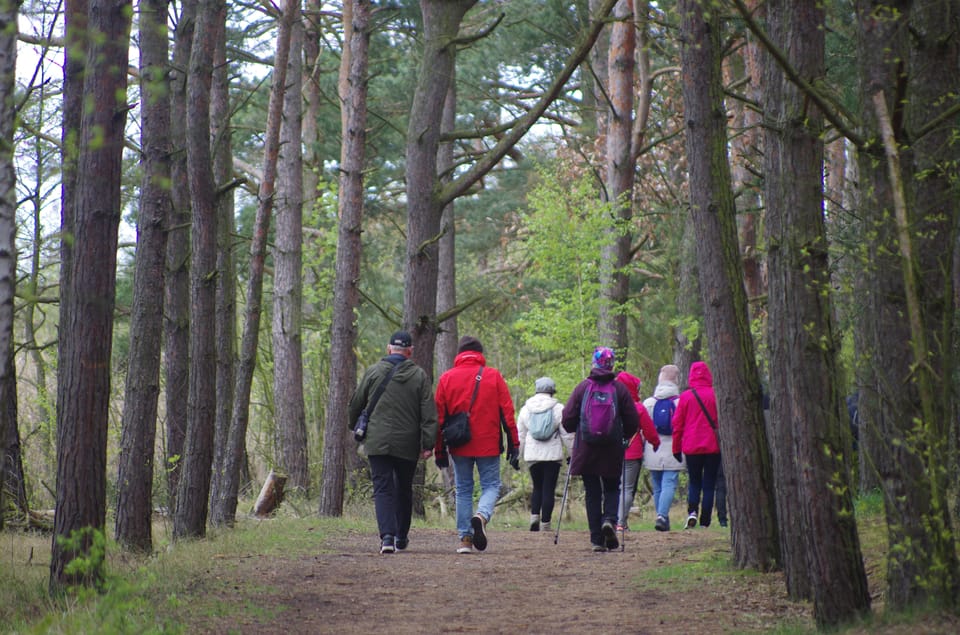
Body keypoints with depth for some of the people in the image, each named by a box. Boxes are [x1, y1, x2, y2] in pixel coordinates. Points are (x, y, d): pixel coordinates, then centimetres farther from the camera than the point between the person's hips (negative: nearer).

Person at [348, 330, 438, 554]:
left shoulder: (373, 372, 1)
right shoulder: (419, 376, 1)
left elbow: (355, 405, 9)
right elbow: (429, 413, -4)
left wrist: (355, 428, 27)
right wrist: (428, 444, -2)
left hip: (377, 442, -1)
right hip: (407, 444, 1)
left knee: (382, 489, -3)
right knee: (404, 490, 16)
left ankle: (387, 536, -20)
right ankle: (401, 537, 25)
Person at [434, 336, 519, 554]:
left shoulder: (446, 378, 4)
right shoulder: (494, 376, 0)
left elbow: (439, 417, 5)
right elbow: (507, 412, -2)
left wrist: (439, 450, 11)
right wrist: (513, 444, 2)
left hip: (459, 446, 1)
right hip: (488, 445, -1)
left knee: (463, 490, 10)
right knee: (491, 485, 9)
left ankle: (465, 538, 5)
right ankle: (482, 515, -21)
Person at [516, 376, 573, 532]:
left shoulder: (526, 409, 5)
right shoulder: (558, 408, -4)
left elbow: (520, 434, 11)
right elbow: (567, 434, -2)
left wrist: (519, 454, 18)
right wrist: (571, 454, 6)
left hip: (532, 454, 3)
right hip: (552, 455, -3)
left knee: (537, 487, 16)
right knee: (549, 490, 1)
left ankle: (534, 516, -3)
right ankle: (545, 524, -2)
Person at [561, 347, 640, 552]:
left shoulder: (582, 387, -5)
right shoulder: (620, 389, -3)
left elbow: (567, 419, -4)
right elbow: (633, 422, 0)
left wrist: (574, 430, 19)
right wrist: (623, 436, 19)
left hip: (586, 450, 0)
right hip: (612, 451, 0)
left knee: (592, 492, 7)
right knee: (612, 488, 15)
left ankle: (597, 539, 4)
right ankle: (609, 519, -13)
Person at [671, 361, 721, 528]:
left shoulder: (685, 396, -1)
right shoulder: (716, 395, -3)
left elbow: (677, 423, 3)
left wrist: (677, 448, 11)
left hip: (692, 447, 1)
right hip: (712, 446, -1)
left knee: (694, 483, 14)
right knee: (709, 485, 6)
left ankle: (692, 511, -9)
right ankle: (705, 521, 2)